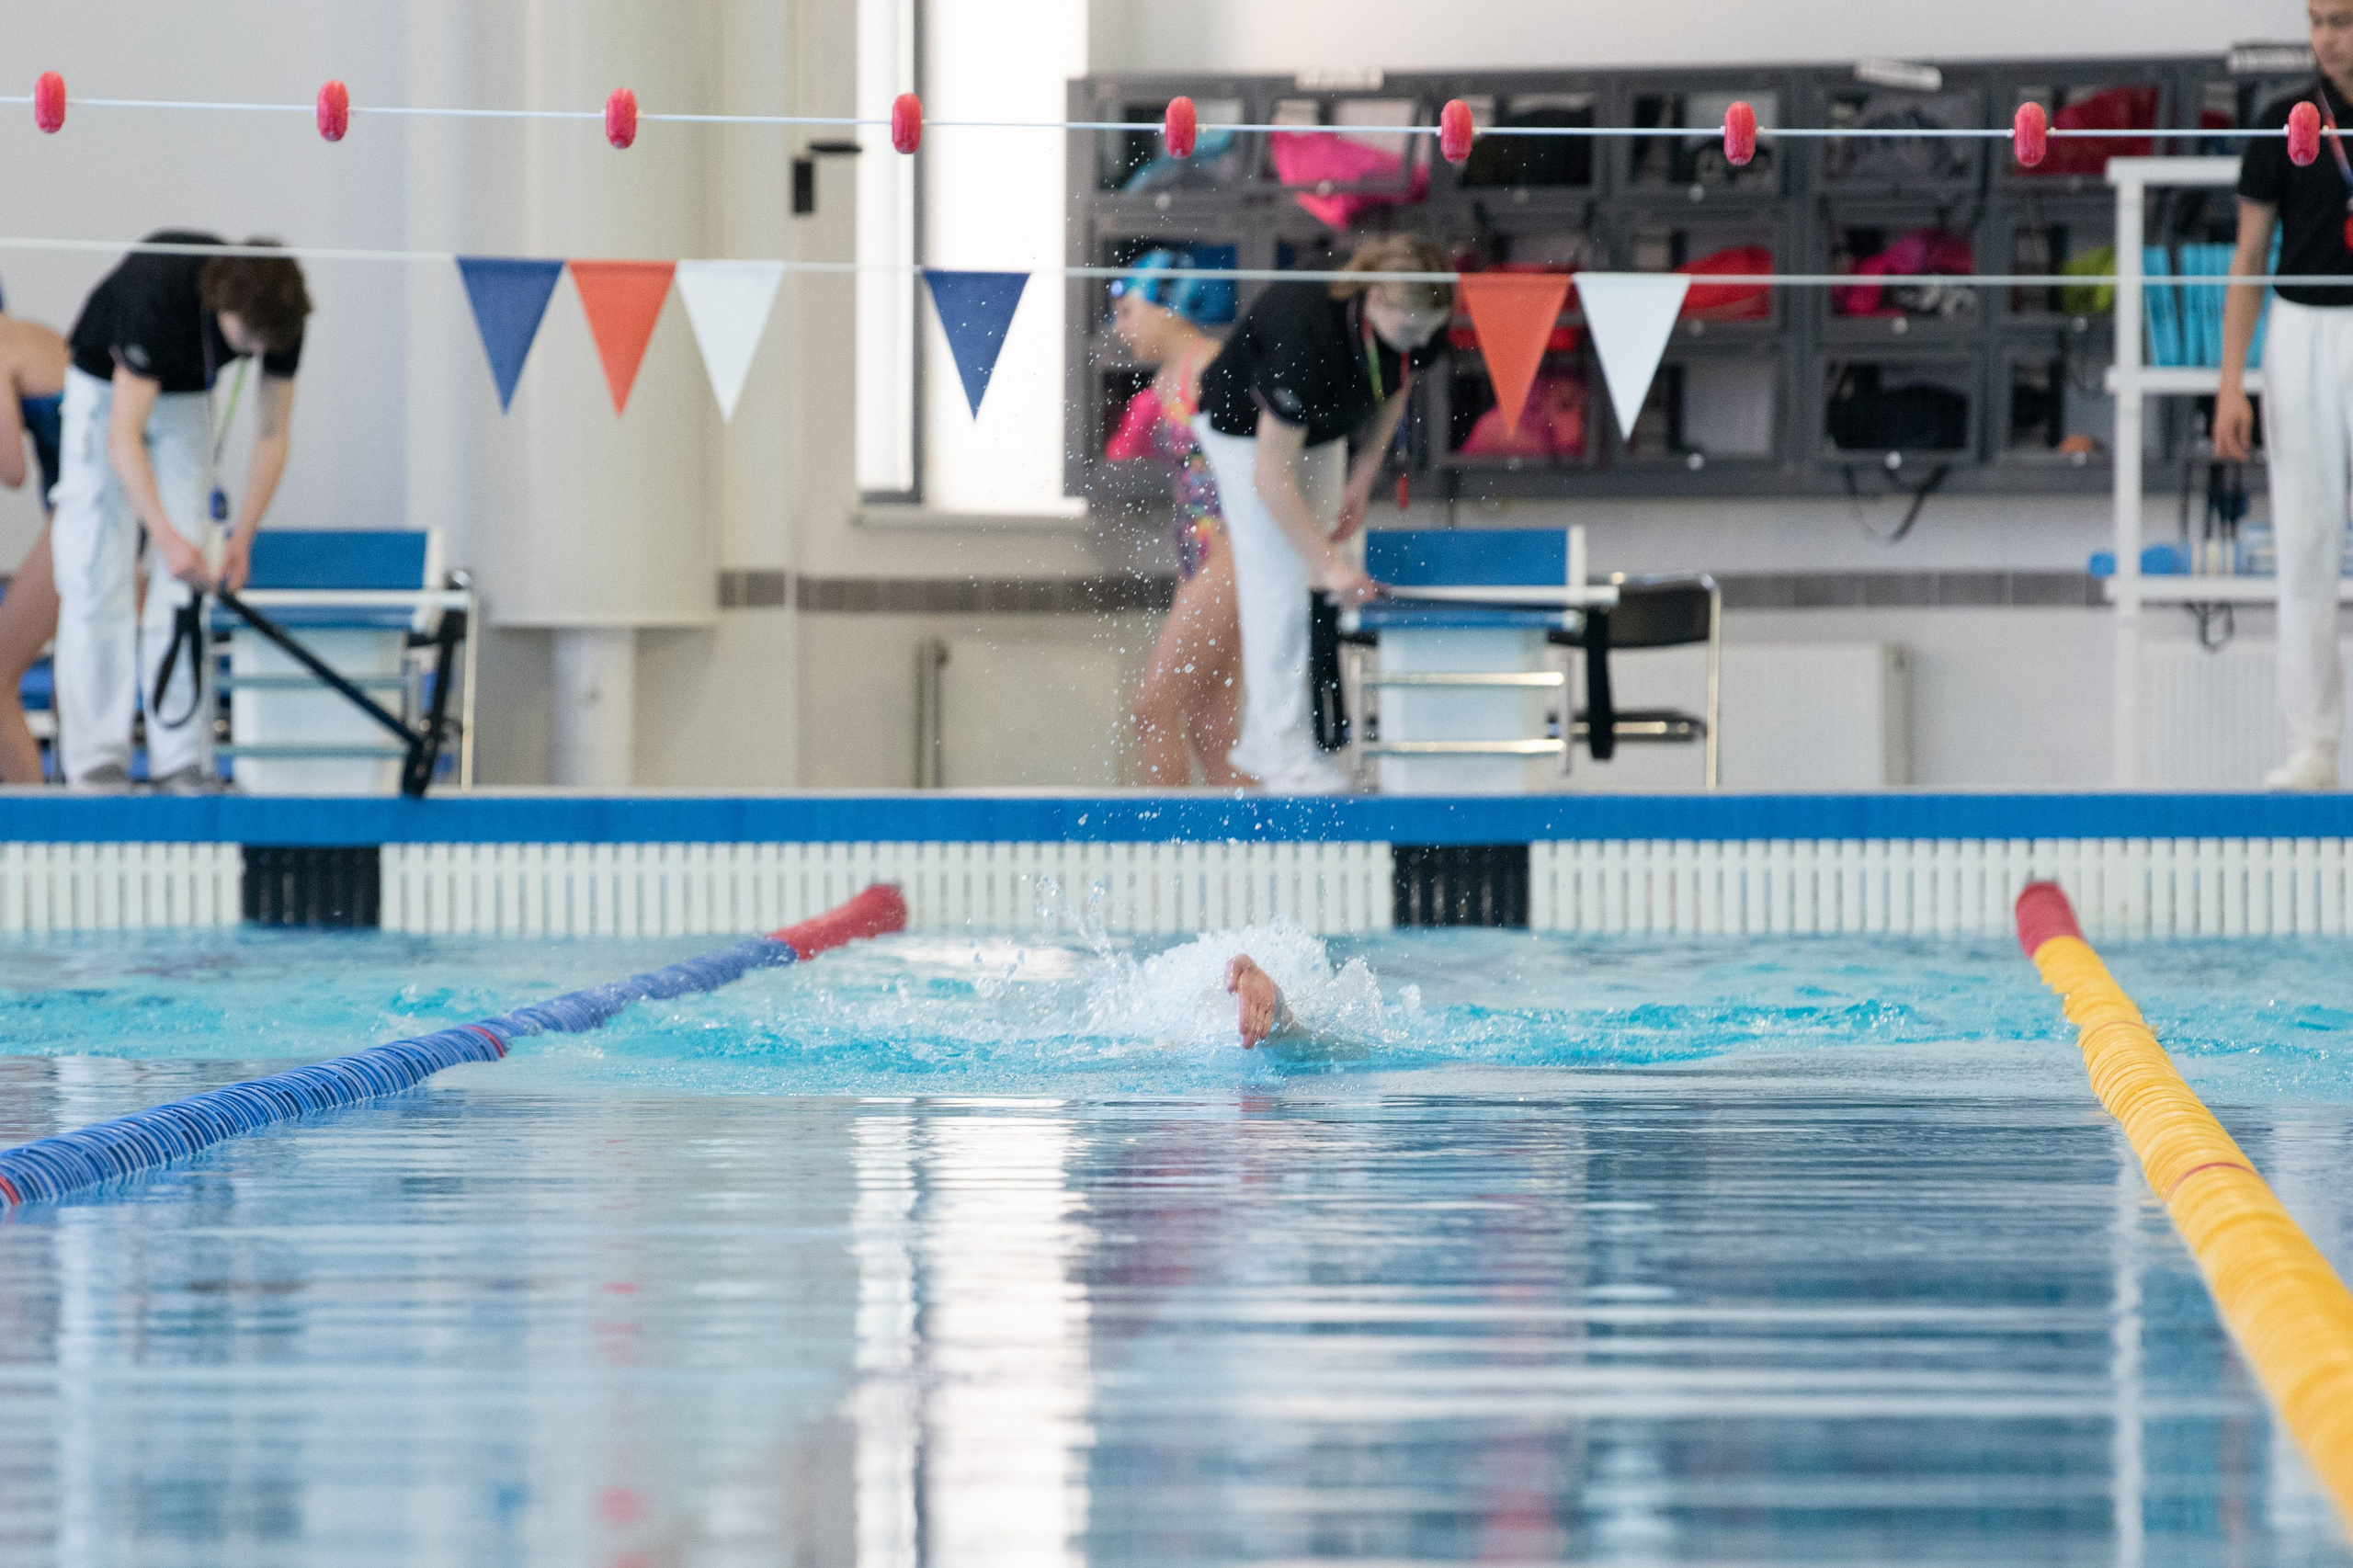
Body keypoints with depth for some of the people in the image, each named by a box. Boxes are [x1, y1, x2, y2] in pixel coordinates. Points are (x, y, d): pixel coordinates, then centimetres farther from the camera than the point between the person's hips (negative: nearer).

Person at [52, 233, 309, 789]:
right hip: (106, 387, -4)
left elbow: (271, 436, -13)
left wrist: (242, 539, -21)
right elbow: (123, 437, -38)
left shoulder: (281, 316, -24)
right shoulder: (158, 296, -39)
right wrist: (166, 537, -46)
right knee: (98, 579, -12)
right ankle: (96, 760, -12)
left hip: (186, 400, 4)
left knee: (183, 583, -6)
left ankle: (178, 759, -7)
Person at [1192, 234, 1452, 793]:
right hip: (1246, 427, -7)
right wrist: (1330, 565, -39)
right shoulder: (1307, 333, -43)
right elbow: (1271, 475, -39)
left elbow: (1393, 388, 3)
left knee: (1315, 574, 4)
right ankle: (1282, 752, -9)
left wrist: (1364, 478, -5)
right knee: (1278, 583, -12)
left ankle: (1259, 739, 12)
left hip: (1321, 426, 7)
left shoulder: (1408, 328, -23)